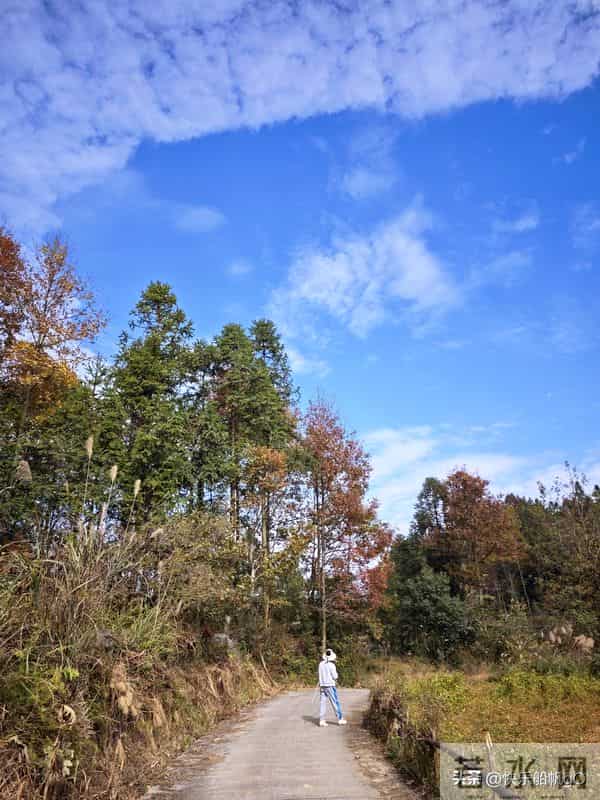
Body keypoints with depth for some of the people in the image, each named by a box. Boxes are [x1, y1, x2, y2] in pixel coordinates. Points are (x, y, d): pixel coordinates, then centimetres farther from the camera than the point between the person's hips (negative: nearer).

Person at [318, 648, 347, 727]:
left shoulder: (321, 664, 3)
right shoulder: (331, 665, -15)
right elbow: (335, 676, -11)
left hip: (322, 685, 5)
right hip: (330, 686, -5)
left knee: (323, 702, 6)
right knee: (335, 702, 5)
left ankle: (321, 720, 3)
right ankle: (340, 719, 13)